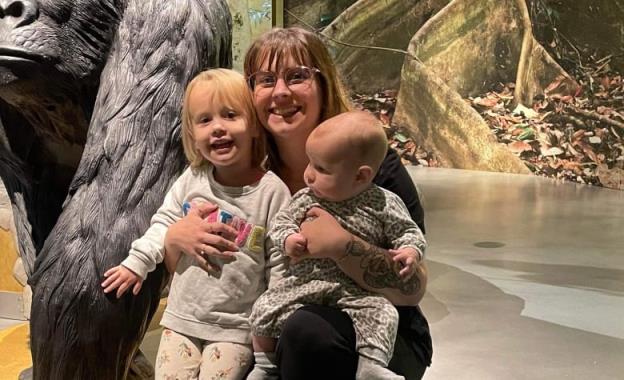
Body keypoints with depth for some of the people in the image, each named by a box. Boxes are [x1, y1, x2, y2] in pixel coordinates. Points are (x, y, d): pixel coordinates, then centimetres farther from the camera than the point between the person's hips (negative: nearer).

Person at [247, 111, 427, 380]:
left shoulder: (384, 205, -6)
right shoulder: (305, 199, 0)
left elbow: (407, 232, 3)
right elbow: (280, 223, 8)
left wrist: (410, 252, -18)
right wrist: (288, 240, -14)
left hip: (356, 289, -2)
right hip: (305, 281, 2)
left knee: (382, 314, -26)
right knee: (263, 311, -8)